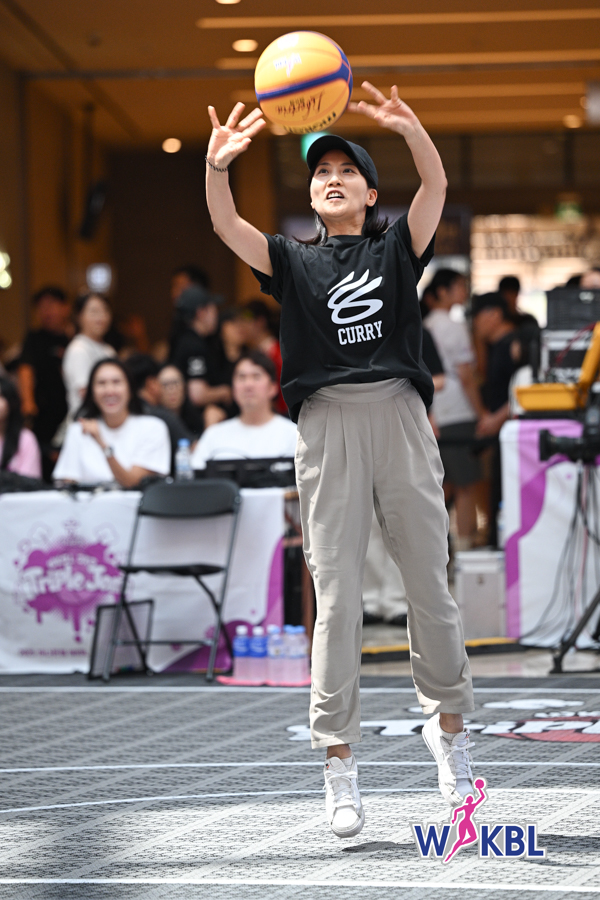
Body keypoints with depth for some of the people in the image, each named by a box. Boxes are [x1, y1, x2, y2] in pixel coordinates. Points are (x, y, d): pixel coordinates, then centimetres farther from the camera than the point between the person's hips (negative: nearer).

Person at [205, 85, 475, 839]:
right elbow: (226, 226, -1)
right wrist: (217, 165, -21)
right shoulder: (294, 263, 15)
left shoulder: (396, 248, 14)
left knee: (429, 582, 3)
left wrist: (410, 130, -23)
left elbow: (436, 186, -3)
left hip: (399, 414, 0)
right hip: (327, 423, 0)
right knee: (336, 593, -3)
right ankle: (338, 762, -2)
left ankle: (447, 720, 20)